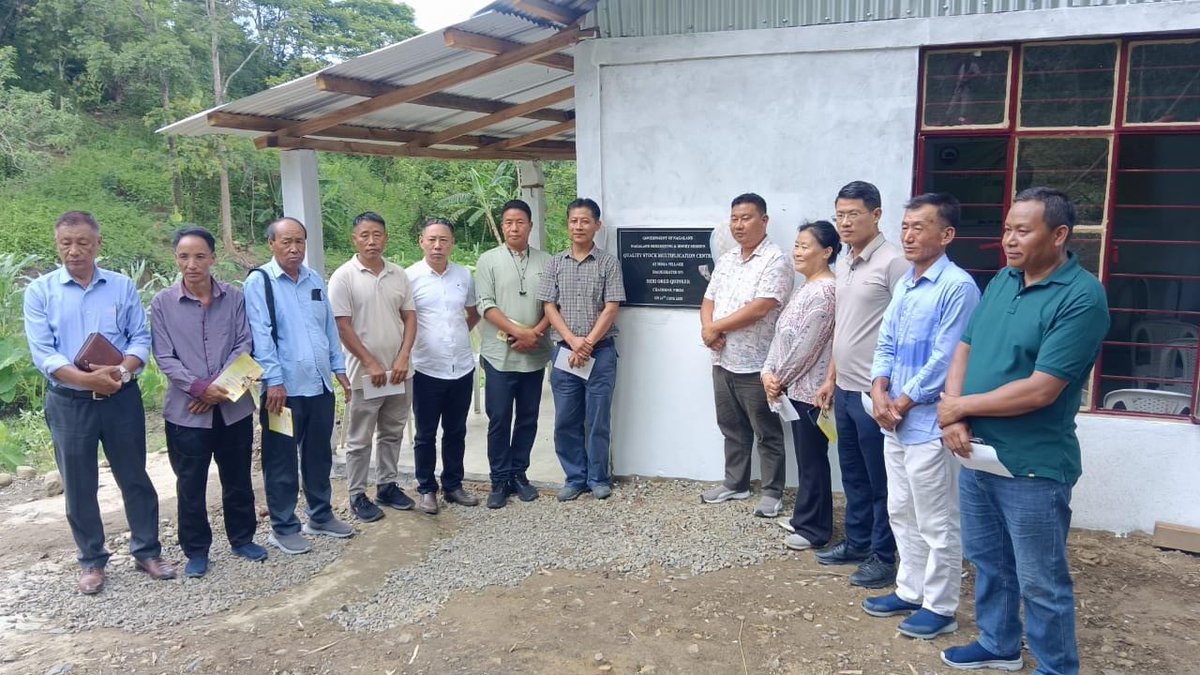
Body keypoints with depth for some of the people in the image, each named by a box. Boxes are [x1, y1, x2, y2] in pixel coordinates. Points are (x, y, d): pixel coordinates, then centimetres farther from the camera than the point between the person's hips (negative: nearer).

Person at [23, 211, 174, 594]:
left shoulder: (122, 286, 3)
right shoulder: (40, 291, -1)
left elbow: (141, 338, 0)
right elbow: (42, 352, -9)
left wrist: (122, 371, -19)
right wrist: (87, 379, -22)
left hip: (122, 398, 1)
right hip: (68, 402, 0)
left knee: (134, 477, 9)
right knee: (79, 486, 9)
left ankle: (146, 551, 22)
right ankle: (92, 562, 23)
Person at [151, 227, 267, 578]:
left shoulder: (234, 298, 0)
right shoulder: (162, 303, -3)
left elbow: (243, 345, -2)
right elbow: (165, 358, -6)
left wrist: (220, 387, -14)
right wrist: (200, 387, -17)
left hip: (234, 406, 2)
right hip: (186, 410, -1)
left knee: (237, 478, 14)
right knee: (191, 484, 8)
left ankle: (242, 538, 30)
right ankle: (196, 550, 23)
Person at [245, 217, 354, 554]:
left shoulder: (315, 280, 12)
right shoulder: (259, 282, -7)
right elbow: (261, 335, -13)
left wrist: (339, 369, 12)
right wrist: (274, 381, -18)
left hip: (320, 384, 6)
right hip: (284, 388, -6)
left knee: (319, 454, 16)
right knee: (282, 461, 5)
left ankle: (320, 516, 30)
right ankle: (283, 527, 18)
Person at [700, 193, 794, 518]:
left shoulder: (775, 261, -14)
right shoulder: (725, 260, 11)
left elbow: (759, 309, -23)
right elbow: (708, 301, 12)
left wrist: (715, 327, -14)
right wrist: (708, 328, -11)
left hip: (756, 364, -7)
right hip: (722, 360, 8)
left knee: (767, 432, 6)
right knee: (732, 427, 18)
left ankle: (772, 492, 18)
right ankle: (735, 483, 32)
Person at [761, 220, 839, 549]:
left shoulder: (826, 291, -18)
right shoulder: (806, 288, 14)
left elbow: (806, 345, -20)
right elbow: (781, 334, 13)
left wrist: (779, 378, -10)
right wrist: (768, 371, 0)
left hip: (811, 389, -10)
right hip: (796, 386, 10)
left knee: (813, 459, 1)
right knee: (805, 457, 18)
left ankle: (815, 528, 12)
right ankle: (804, 516, 30)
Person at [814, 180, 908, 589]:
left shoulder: (892, 262, -14)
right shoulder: (844, 265, 13)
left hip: (874, 392, -8)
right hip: (845, 389, 9)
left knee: (881, 480, 4)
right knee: (853, 474, 18)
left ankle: (883, 557, 17)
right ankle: (857, 543, 32)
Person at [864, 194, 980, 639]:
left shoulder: (957, 286, -16)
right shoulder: (904, 284, 11)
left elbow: (945, 360, -19)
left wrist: (902, 403, -12)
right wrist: (880, 392, -4)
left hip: (929, 424, -8)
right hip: (896, 422, 9)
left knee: (936, 523, 5)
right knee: (902, 514, 19)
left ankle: (940, 608, 20)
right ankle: (910, 591, 34)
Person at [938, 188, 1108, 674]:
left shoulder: (1081, 297, -17)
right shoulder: (1002, 280, 6)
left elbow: (1041, 390, -23)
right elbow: (965, 348, 7)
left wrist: (960, 406, -12)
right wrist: (953, 418, -9)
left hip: (1032, 467, -7)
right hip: (977, 454, 7)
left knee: (1041, 583, 8)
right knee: (987, 561, 22)